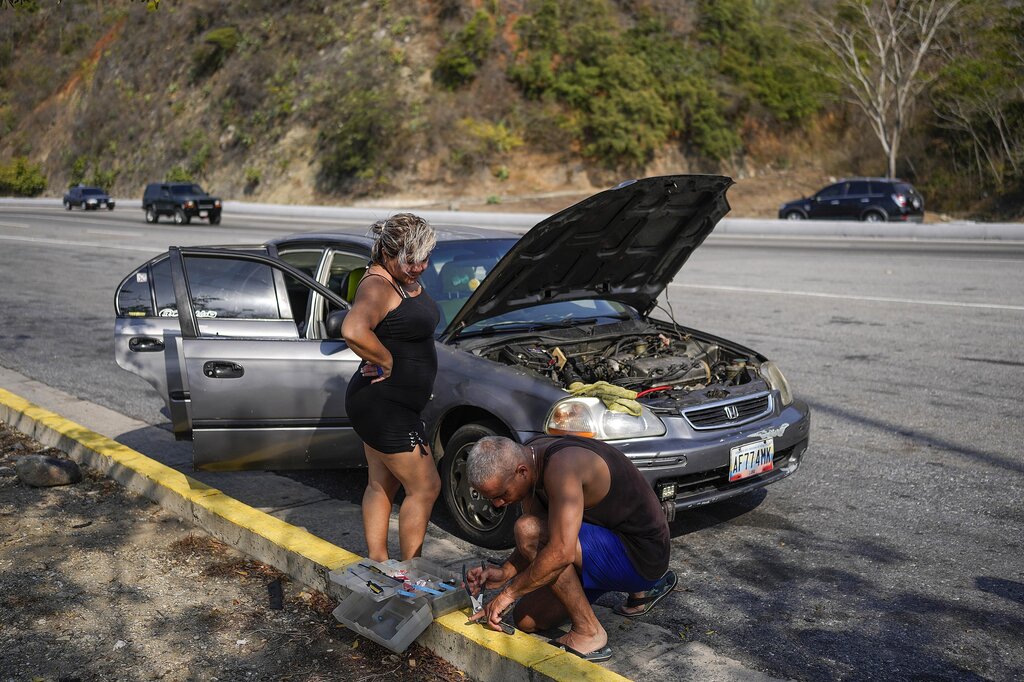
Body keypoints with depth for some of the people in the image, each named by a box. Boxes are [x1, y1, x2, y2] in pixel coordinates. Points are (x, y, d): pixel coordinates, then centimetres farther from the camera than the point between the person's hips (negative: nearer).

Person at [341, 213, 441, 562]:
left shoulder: (406, 278, 8)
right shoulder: (377, 286, -22)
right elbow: (353, 331, -41)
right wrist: (387, 361, -25)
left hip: (380, 403, 10)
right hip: (384, 405, -10)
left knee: (381, 485, 17)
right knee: (424, 488, -2)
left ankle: (377, 563, 29)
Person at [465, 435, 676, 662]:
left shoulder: (561, 465, -30)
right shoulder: (527, 458, -1)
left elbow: (561, 552, -36)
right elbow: (538, 543, 8)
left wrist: (509, 592, -24)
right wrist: (505, 572, -7)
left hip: (642, 555, -10)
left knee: (528, 529, -27)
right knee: (526, 620, 10)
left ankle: (589, 632, -13)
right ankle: (644, 588, 21)